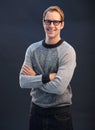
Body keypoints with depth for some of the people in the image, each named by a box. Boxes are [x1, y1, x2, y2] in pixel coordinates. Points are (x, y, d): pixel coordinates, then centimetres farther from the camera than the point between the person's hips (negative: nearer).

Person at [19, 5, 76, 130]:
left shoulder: (68, 51, -13)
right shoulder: (32, 49, 0)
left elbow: (59, 87, -23)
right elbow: (23, 82, -8)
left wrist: (34, 77, -12)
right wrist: (48, 77, -19)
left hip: (60, 112, -3)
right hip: (36, 109, 4)